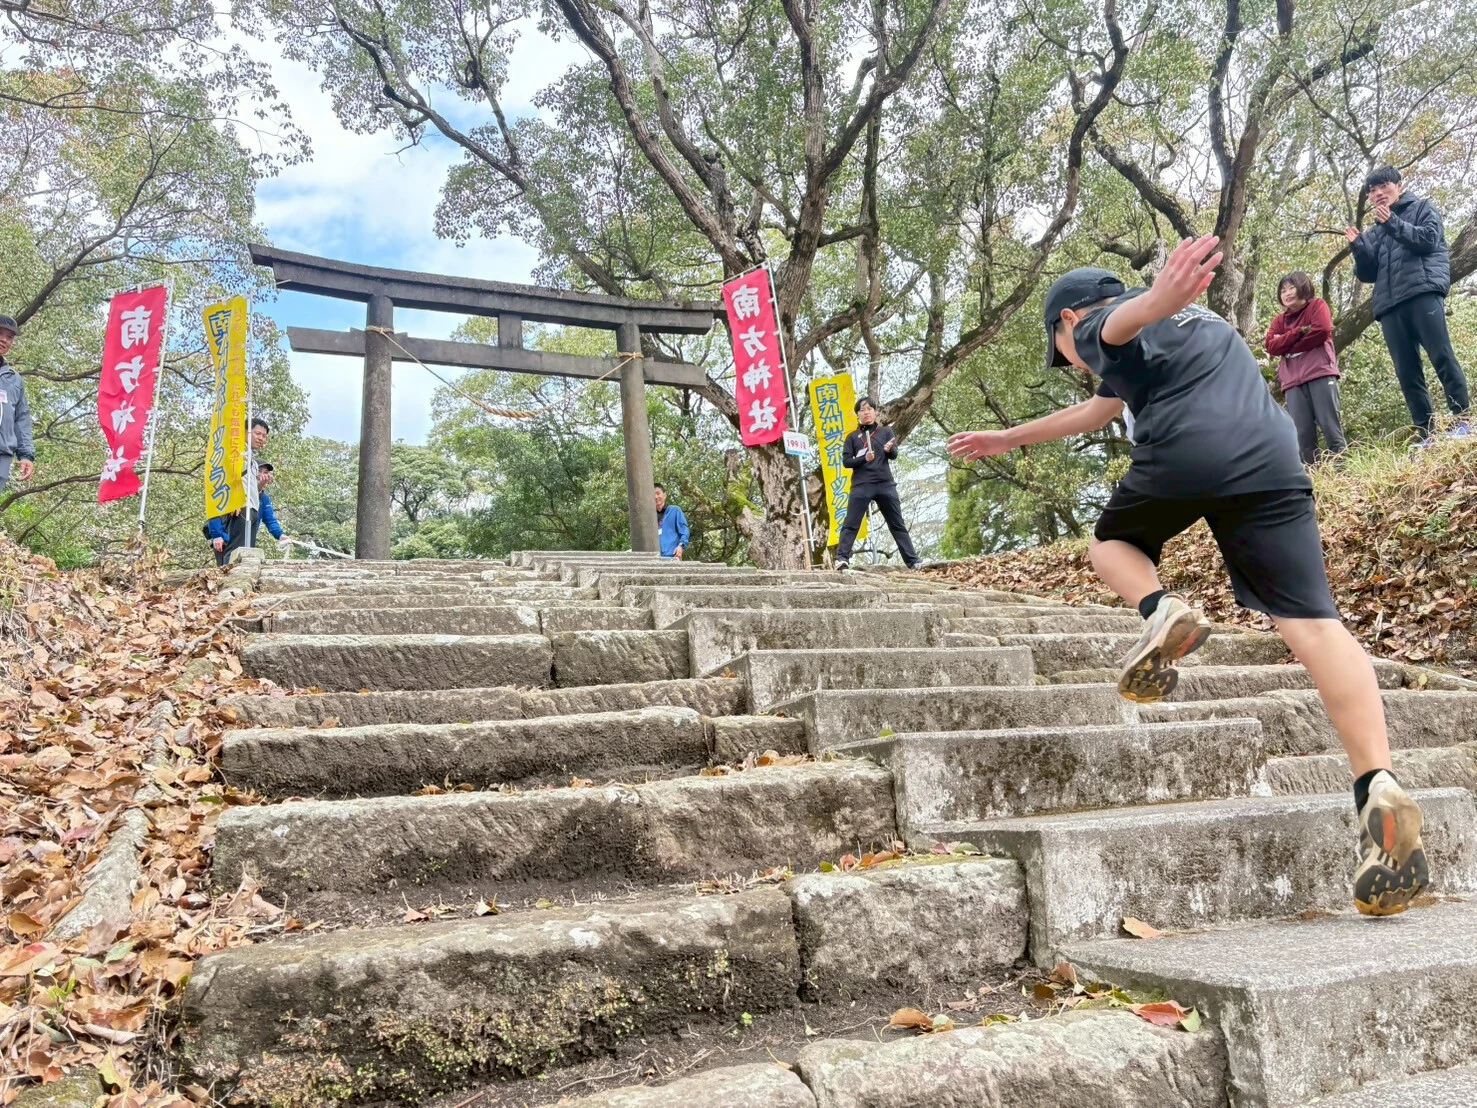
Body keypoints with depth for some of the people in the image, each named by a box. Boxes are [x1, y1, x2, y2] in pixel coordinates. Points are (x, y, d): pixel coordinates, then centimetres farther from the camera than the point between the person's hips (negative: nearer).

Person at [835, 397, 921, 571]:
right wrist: (864, 459, -15)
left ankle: (913, 562, 5)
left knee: (898, 524, 4)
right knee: (850, 524, -9)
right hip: (861, 485, -1)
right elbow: (846, 461, 3)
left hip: (885, 484, 1)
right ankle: (842, 559, -13)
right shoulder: (852, 437, 12)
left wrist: (890, 449, -23)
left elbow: (894, 455, 1)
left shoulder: (886, 432, 14)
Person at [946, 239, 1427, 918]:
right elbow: (1095, 412, 53)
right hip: (1271, 456, 6)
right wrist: (1008, 439, 63)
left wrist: (1163, 296, -39)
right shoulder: (1195, 323, 42)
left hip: (1182, 454, -6)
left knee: (1111, 543, 25)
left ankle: (1159, 612, -5)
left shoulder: (1101, 327, 17)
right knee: (1311, 623, -7)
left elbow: (1127, 316, -14)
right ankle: (1377, 786, -24)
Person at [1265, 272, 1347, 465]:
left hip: (1320, 373, -4)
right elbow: (1271, 346, 6)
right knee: (1302, 433, -5)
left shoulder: (1317, 305, 13)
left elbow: (1322, 330, -6)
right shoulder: (1279, 321, 24)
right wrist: (1299, 332, -5)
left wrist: (1286, 344, 1)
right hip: (1293, 381, 4)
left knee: (1330, 425, -11)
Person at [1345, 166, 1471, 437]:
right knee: (1407, 373, -4)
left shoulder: (1422, 208, 19)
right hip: (1390, 305, 4)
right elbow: (1367, 274, 19)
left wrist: (1394, 224, -7)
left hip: (1424, 292, -4)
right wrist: (1357, 246, 4)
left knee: (1442, 357, -15)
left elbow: (1430, 238, -1)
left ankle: (1463, 421, -14)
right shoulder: (1374, 233, 28)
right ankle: (1428, 434, -6)